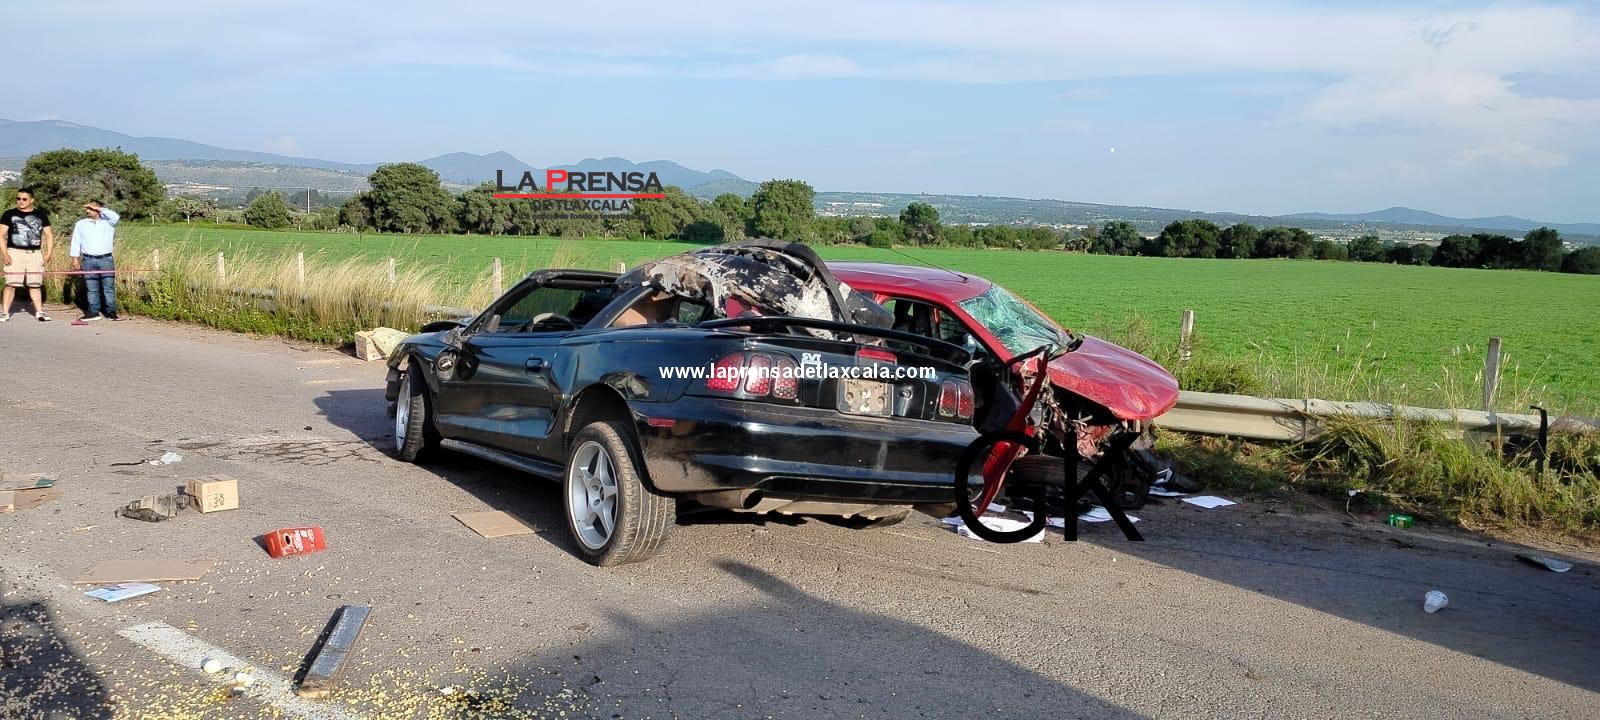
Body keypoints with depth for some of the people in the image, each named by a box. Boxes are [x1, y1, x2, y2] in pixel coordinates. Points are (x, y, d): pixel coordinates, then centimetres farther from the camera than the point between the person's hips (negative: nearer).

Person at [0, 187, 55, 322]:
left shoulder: (41, 215, 11)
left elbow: (49, 235, 13)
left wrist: (48, 253, 2)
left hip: (35, 254, 2)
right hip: (15, 253, -2)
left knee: (35, 285, 6)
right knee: (11, 284, -7)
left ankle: (39, 312, 11)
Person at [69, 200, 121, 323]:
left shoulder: (107, 222, 5)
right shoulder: (80, 224, 12)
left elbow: (115, 217, -17)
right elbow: (76, 242, 10)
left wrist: (98, 208, -11)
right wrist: (75, 258, 1)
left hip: (106, 259, -2)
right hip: (88, 260, 2)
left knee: (109, 287, -2)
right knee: (91, 288, 3)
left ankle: (111, 312, 1)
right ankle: (93, 312, 5)